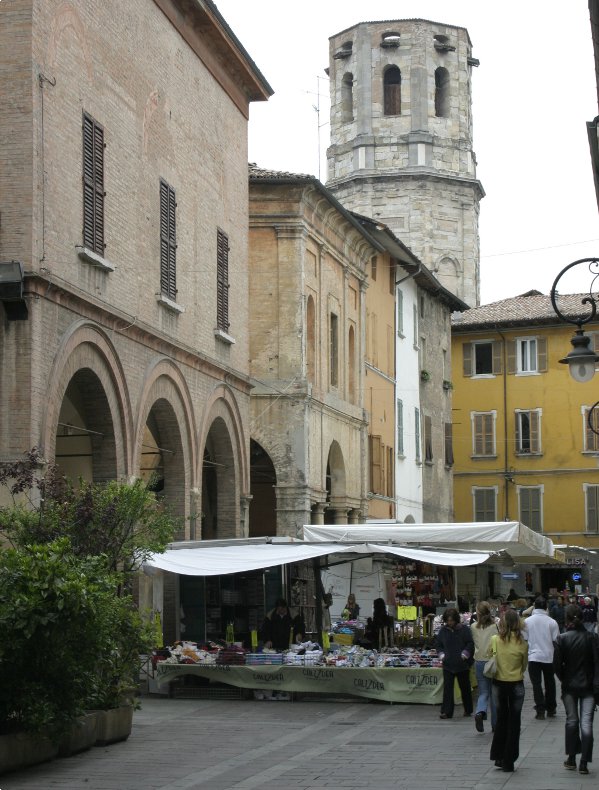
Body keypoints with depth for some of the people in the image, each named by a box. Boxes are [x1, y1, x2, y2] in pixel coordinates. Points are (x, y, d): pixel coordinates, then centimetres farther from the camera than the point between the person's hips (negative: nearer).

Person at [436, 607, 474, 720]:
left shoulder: (464, 630, -4)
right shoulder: (443, 631, 6)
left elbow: (470, 644, -2)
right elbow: (439, 645, 16)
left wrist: (464, 654, -15)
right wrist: (441, 654, -1)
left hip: (462, 664, -2)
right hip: (448, 664, 2)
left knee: (465, 688, 10)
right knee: (447, 688, -5)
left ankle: (468, 710, 25)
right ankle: (446, 712, -5)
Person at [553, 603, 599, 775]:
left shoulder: (562, 639, -8)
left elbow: (557, 664, -7)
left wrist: (564, 679, 10)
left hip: (569, 686, 0)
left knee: (571, 721, 14)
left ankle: (572, 759, 19)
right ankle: (584, 763, -5)